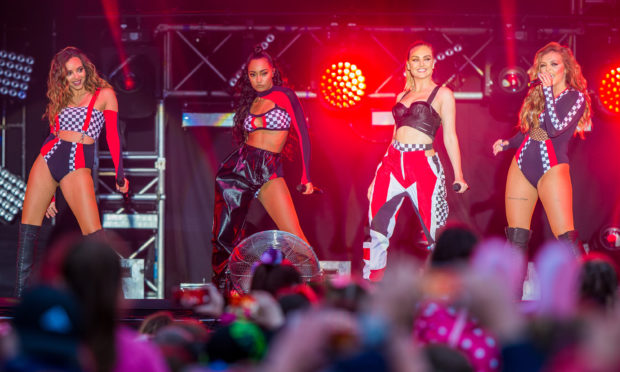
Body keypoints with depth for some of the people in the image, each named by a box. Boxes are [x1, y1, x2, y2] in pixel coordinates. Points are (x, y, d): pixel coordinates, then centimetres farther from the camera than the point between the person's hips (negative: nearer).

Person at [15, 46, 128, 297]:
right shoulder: (59, 100, 17)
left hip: (77, 167, -5)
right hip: (47, 161, 5)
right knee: (28, 229, 0)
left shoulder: (104, 95, 5)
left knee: (93, 234, -15)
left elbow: (112, 137, 2)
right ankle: (20, 292, 5)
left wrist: (119, 175, -2)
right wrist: (49, 192, 17)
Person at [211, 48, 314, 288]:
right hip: (238, 168, 4)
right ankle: (221, 288, 15)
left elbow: (303, 135, -3)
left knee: (294, 237, -15)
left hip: (269, 173, -4)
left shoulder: (284, 95, 1)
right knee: (225, 234, 3)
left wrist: (306, 176, -8)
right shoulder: (250, 102, 15)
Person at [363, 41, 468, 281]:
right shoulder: (402, 96, 19)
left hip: (423, 166, -5)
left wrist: (458, 176, -9)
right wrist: (377, 178, 19)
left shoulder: (442, 94, 4)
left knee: (436, 234, -5)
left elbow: (450, 137, -1)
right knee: (376, 232, 2)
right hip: (392, 163, 5)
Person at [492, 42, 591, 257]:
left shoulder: (576, 97, -2)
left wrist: (548, 91, -12)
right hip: (522, 166, 6)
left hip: (552, 168, -6)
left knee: (566, 240, -14)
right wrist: (507, 143, 9)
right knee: (516, 239, 3)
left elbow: (556, 128, -16)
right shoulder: (536, 95, 15)